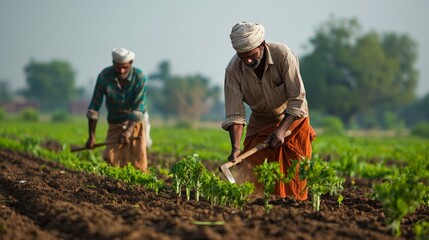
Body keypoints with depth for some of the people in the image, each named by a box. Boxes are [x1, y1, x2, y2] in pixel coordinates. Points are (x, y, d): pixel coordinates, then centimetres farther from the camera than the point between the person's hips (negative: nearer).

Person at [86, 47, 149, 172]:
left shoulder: (139, 77, -19)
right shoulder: (104, 76, -16)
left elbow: (138, 108, -22)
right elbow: (94, 106, -12)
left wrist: (128, 131, -36)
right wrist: (91, 135, -14)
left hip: (135, 121, -1)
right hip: (115, 123, 1)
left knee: (138, 162, -10)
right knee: (110, 158, -12)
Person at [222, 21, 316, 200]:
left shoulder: (283, 54, -29)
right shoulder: (233, 70, -24)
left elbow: (298, 98, -26)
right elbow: (234, 115, -23)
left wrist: (282, 129, -35)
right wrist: (235, 148, -36)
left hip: (292, 118, -2)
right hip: (261, 122, 2)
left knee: (294, 173, -4)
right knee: (251, 172, -7)